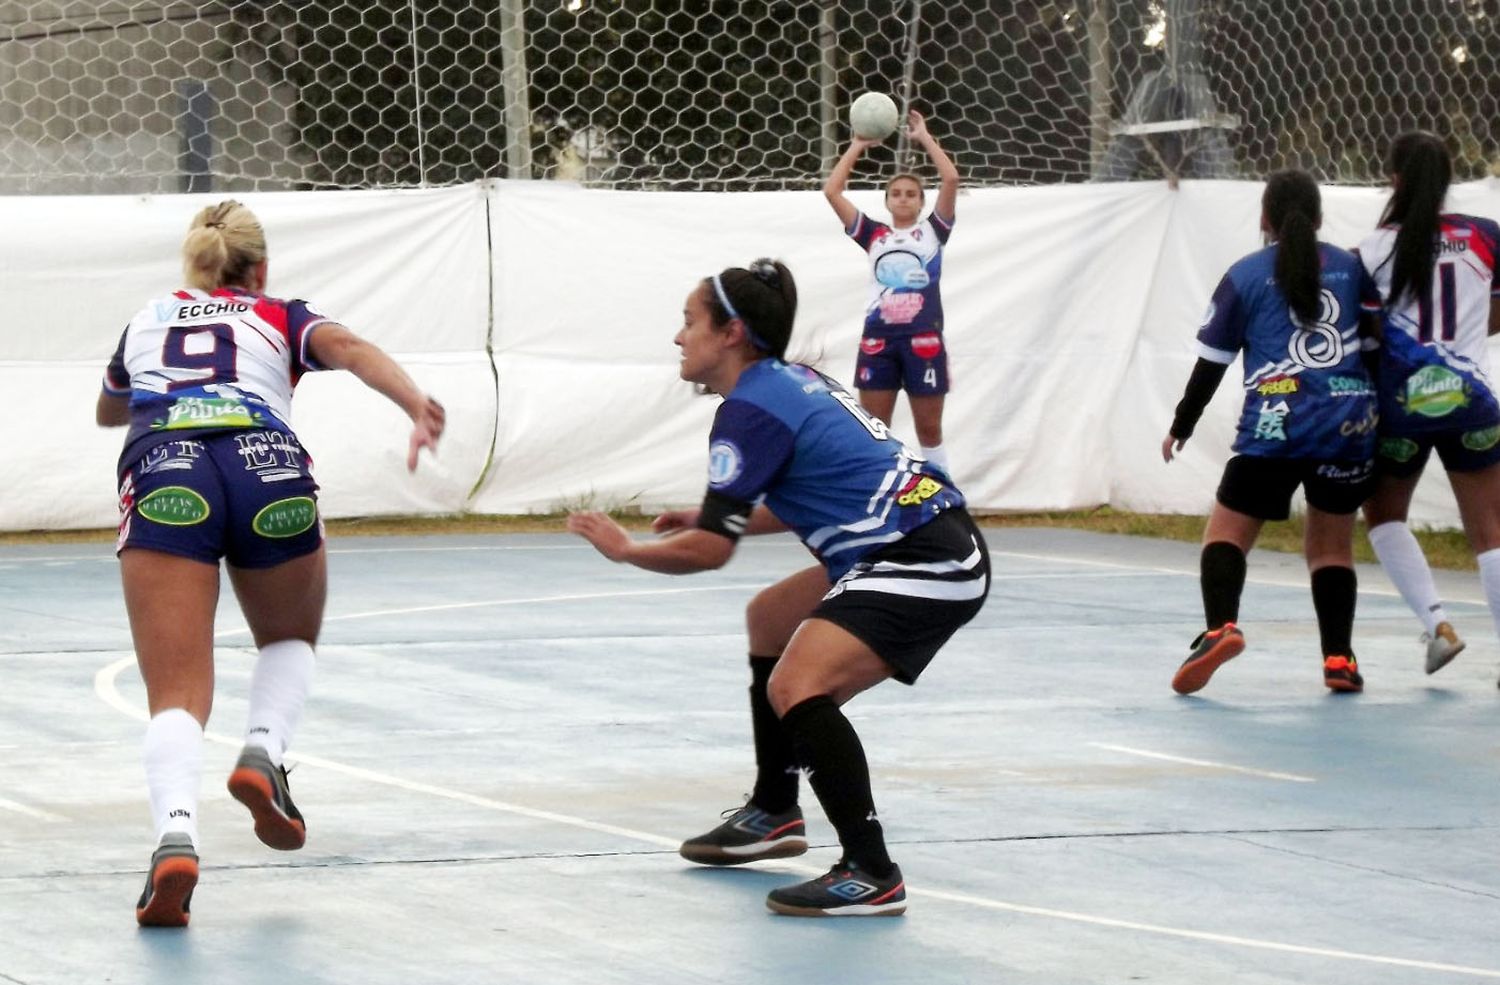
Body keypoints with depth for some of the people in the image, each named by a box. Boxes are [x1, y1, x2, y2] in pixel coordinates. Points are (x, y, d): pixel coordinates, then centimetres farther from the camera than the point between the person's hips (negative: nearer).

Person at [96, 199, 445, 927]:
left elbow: (109, 412, 55)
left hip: (163, 473, 0)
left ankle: (175, 832, -33)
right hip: (269, 468, 0)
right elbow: (347, 347, 4)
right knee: (290, 642, 28)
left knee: (177, 696, -6)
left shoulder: (145, 322, 34)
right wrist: (416, 404, -12)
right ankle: (262, 752, -1)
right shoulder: (281, 319, 27)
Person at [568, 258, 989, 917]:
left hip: (929, 565, -11)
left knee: (796, 686, -27)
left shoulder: (751, 410, -14)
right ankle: (774, 814, 42)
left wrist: (624, 548, 2)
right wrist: (713, 517, 25)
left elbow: (708, 551, -15)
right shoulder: (794, 382, 15)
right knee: (771, 617, 30)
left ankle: (873, 875, -24)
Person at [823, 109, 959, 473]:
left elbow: (951, 179, -1)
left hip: (923, 338, -2)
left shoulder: (932, 232, 10)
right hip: (878, 338, 2)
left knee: (929, 430, 4)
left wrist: (924, 138, 6)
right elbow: (831, 191, 9)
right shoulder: (873, 235, 13)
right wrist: (857, 146, 11)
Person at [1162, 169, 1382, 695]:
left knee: (1226, 532, 6)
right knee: (1332, 543, 15)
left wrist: (1180, 428, 17)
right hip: (1351, 424, 3)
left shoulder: (1246, 275, 5)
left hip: (1276, 424, -3)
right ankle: (1339, 657, 4)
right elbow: (1376, 345, 14)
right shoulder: (1352, 268, 12)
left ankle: (1220, 626, -19)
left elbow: (1211, 364, 6)